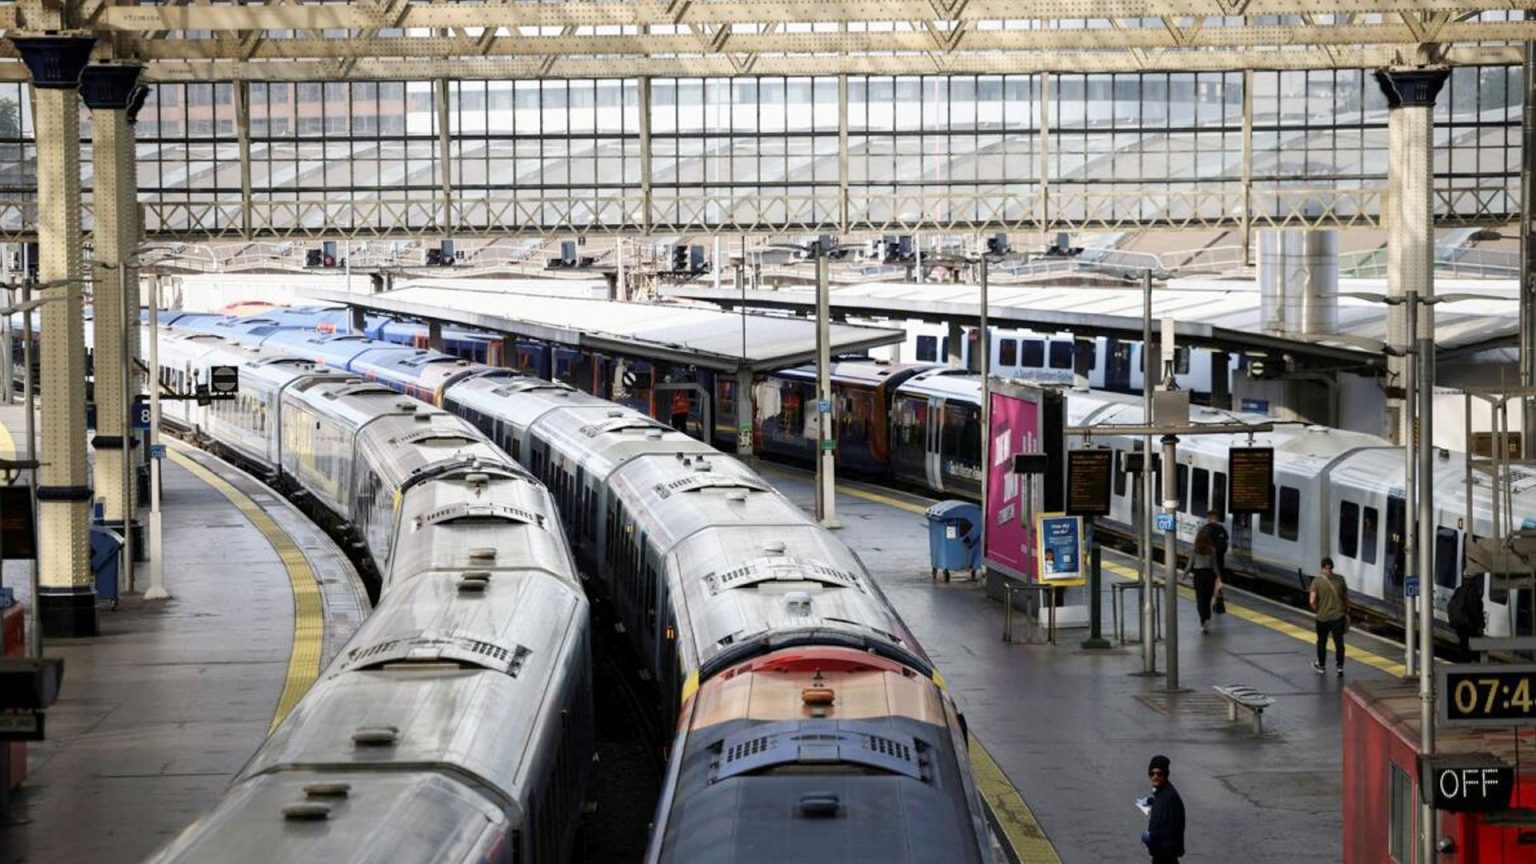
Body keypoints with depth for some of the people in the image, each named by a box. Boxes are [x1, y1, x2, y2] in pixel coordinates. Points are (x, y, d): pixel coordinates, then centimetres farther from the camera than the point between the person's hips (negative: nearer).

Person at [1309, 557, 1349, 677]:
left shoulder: (1317, 581, -11)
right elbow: (1346, 598, 5)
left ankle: (1321, 666, 32)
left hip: (1323, 617, -1)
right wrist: (1346, 611, 19)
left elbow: (1312, 601, -16)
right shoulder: (1340, 579, -3)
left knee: (1322, 642, 17)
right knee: (1339, 642, 6)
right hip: (1339, 616, 1)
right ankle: (1340, 668, 1)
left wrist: (1317, 610, 3)